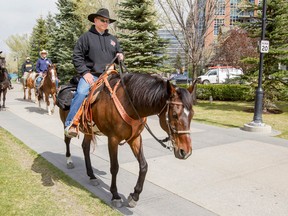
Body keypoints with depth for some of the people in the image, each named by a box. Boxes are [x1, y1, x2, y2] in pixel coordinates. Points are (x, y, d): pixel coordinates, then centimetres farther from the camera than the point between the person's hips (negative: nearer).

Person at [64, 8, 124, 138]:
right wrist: (85, 72, -11)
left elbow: (119, 53, 30)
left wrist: (120, 56, 5)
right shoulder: (86, 37, 4)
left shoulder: (112, 39, 18)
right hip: (91, 75, -4)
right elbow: (77, 56, 0)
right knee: (81, 93, -29)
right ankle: (70, 124, -21)